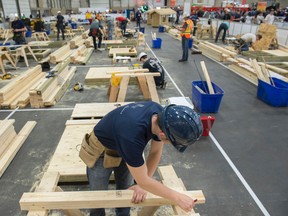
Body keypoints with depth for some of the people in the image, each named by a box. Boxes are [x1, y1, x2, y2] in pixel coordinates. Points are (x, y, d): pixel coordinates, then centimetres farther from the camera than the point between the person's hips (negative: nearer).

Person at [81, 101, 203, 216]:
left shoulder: (161, 114, -24)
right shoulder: (132, 135, -44)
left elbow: (155, 152, -9)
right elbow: (143, 181, -31)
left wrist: (143, 184, -15)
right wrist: (177, 198, -22)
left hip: (126, 150, 5)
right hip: (101, 153, -5)